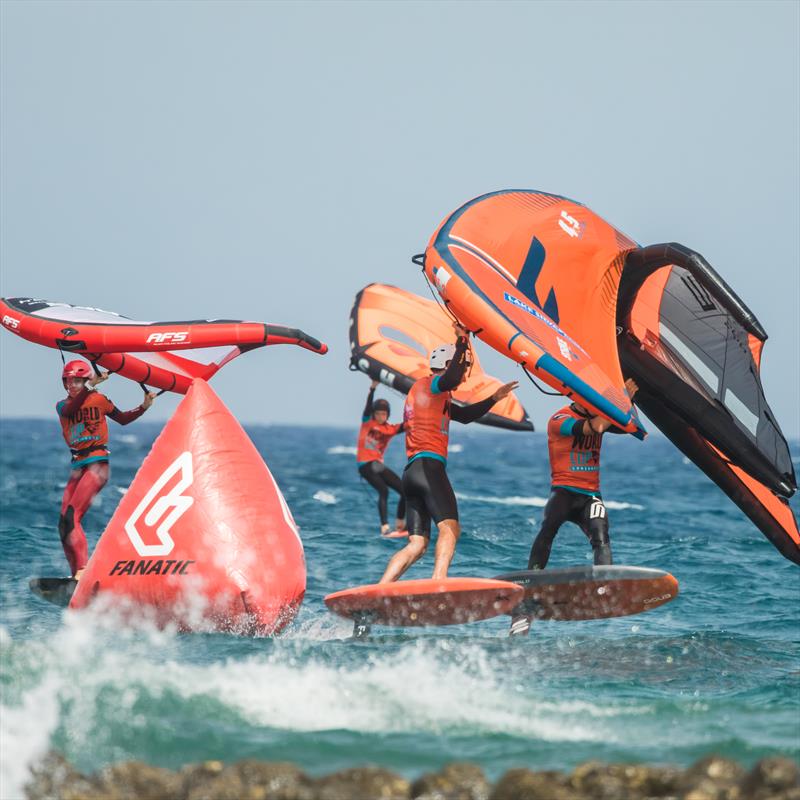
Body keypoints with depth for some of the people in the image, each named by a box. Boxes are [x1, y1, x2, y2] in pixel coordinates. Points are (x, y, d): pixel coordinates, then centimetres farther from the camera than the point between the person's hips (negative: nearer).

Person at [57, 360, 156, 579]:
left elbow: (122, 419, 15)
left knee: (72, 516, -20)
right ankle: (77, 576, 6)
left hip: (97, 464, -6)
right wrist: (90, 387, -29)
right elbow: (70, 410, -16)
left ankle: (83, 571, -26)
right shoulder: (63, 405, 9)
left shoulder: (99, 400, 2)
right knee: (64, 524, 1)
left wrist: (144, 407, 1)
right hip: (78, 467, 6)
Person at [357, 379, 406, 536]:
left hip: (379, 465, 6)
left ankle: (400, 524, 17)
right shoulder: (367, 423, -1)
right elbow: (368, 407, -16)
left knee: (405, 490, 1)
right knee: (383, 491, -26)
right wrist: (372, 389, -27)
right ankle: (385, 527, -31)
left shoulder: (391, 429, 8)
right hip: (366, 465, -6)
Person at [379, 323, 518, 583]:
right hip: (429, 466, -10)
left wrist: (494, 399, 31)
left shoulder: (437, 395, 29)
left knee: (417, 545, 4)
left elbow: (465, 415, 36)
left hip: (412, 473, 10)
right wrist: (462, 341, -12)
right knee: (450, 528, -20)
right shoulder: (428, 384, 1)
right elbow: (451, 379, -21)